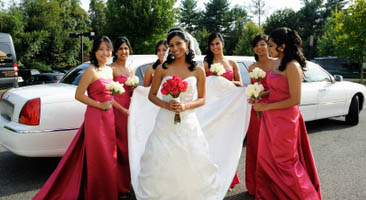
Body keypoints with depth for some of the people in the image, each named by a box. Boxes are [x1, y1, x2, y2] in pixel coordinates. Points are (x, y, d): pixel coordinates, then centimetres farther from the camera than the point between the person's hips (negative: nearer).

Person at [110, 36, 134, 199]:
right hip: (116, 111, -7)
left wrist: (133, 89, 5)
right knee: (118, 149, -2)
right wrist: (123, 110, -18)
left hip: (128, 111, 7)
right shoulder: (111, 68, -6)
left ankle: (126, 184, 25)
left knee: (128, 148, 11)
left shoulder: (130, 70, 17)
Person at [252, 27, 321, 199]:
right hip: (271, 119, 9)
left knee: (283, 161, 5)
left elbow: (295, 100, -21)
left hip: (284, 120, -9)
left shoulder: (293, 67, -18)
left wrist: (266, 106, -18)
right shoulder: (279, 65, 9)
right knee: (267, 159, 16)